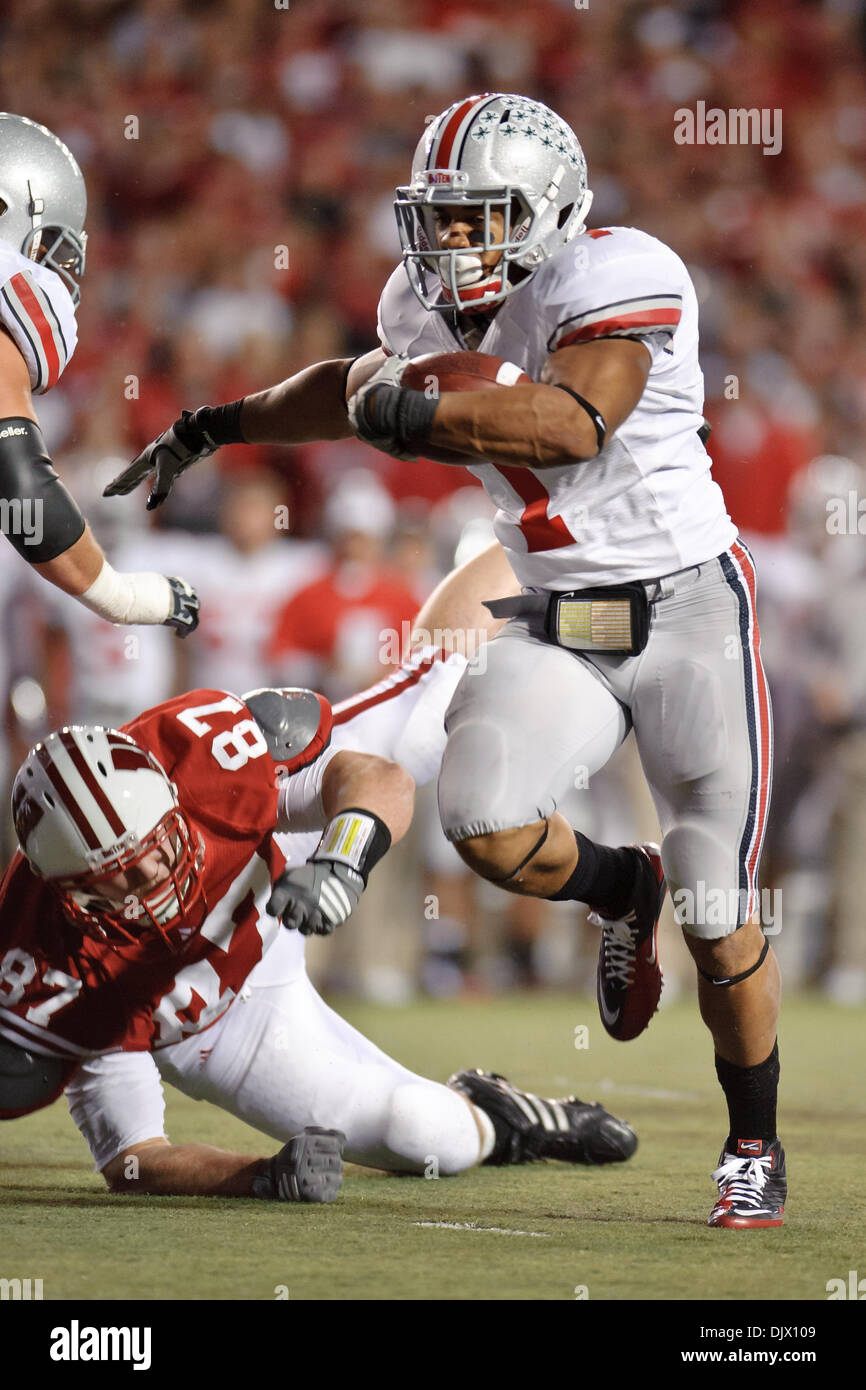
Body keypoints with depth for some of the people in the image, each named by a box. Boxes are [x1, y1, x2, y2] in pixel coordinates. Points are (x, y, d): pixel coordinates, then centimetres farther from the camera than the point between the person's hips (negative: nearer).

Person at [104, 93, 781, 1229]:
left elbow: (576, 419, -36)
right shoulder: (432, 307, 4)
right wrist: (212, 430, 27)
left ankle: (755, 1143, 23)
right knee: (482, 818, -22)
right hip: (555, 627, 6)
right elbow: (361, 385, 27)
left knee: (718, 921, 0)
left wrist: (411, 414, -32)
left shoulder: (616, 278, -18)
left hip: (687, 614, -6)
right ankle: (619, 889, 14)